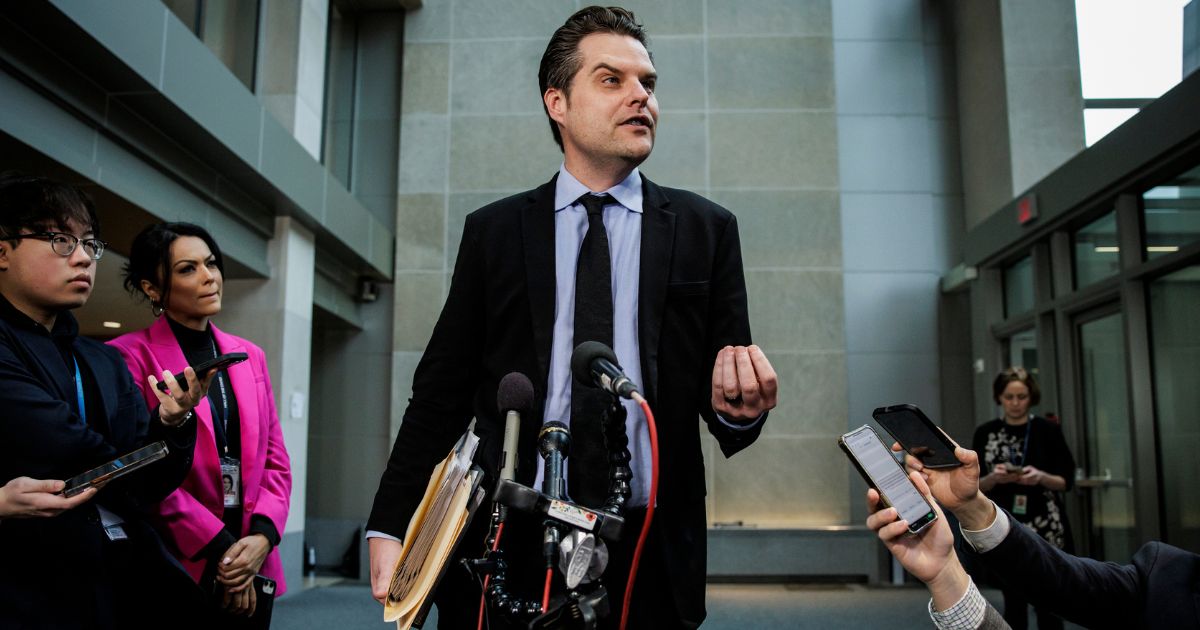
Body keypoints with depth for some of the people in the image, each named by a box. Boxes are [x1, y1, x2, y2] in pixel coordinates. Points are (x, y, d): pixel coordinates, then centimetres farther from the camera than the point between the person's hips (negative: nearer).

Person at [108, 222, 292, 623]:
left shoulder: (249, 356, 11)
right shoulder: (130, 356, -6)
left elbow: (275, 462, 9)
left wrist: (262, 536, -6)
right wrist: (219, 545, -13)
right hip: (177, 568, -5)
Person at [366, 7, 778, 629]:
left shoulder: (706, 229, 5)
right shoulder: (493, 231, 4)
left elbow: (730, 381, 6)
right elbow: (441, 390, 4)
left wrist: (739, 408, -17)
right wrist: (390, 528, -4)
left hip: (648, 555, 1)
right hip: (509, 549, 0)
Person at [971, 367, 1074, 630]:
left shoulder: (1048, 430, -1)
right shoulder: (985, 433, 3)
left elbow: (1066, 481, 1)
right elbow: (975, 485, 4)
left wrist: (1040, 477, -18)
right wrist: (994, 477, -16)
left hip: (1045, 530, -1)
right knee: (1013, 603, 6)